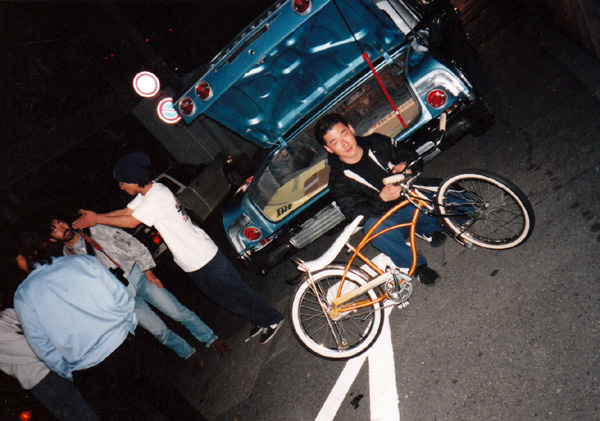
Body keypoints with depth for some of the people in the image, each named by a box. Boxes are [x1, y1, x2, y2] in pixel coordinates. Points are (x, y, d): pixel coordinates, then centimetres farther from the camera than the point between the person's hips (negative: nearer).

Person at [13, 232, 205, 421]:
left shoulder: (22, 295, 0)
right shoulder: (83, 261, 2)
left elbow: (44, 348, 1)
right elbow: (123, 297, 1)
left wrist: (70, 374, 14)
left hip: (90, 377, 0)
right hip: (126, 348, 1)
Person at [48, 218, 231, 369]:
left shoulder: (96, 231, -5)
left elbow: (132, 244, 0)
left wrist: (147, 268, -3)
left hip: (140, 278, 0)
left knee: (179, 313, -1)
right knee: (159, 331, 1)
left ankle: (212, 340, 18)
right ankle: (189, 354, 27)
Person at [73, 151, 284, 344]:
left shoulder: (158, 195, -25)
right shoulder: (146, 194, 6)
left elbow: (131, 222, -24)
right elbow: (126, 212, 10)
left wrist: (97, 219, -15)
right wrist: (95, 215, 0)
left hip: (203, 258, -9)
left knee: (234, 291, 5)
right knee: (222, 296, 19)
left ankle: (272, 320, 22)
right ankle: (260, 320, 35)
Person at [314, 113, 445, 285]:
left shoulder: (377, 142, -1)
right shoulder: (338, 179, -10)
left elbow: (411, 156, 10)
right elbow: (354, 212, -18)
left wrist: (404, 165, -15)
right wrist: (381, 198, -34)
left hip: (412, 202, 3)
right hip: (388, 219, -3)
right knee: (373, 227, -37)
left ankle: (433, 229, -1)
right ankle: (417, 265, -20)